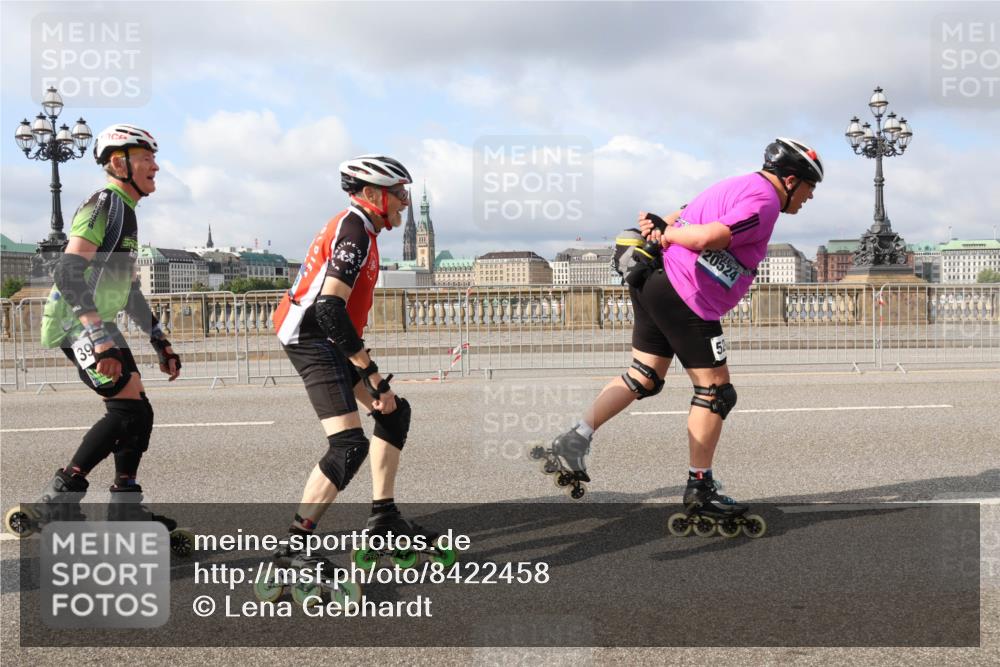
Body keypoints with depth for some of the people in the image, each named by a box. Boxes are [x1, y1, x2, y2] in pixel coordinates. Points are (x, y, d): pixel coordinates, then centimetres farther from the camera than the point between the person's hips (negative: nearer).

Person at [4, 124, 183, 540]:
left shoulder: (126, 212, 19)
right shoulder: (104, 204, -12)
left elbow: (127, 288, 25)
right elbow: (68, 273, -23)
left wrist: (159, 342, 23)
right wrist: (98, 335, -32)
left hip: (97, 325, 10)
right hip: (78, 323, -10)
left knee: (137, 412, 8)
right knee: (129, 410, -17)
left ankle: (126, 512, 15)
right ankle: (55, 503, -12)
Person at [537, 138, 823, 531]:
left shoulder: (739, 187, 20)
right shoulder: (765, 202, -11)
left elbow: (682, 219, 16)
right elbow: (706, 237, -24)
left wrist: (659, 227, -5)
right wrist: (664, 233, -8)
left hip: (655, 280, 10)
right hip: (687, 298, -10)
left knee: (644, 378, 16)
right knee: (715, 391, 2)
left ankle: (574, 441, 11)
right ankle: (699, 487, 12)